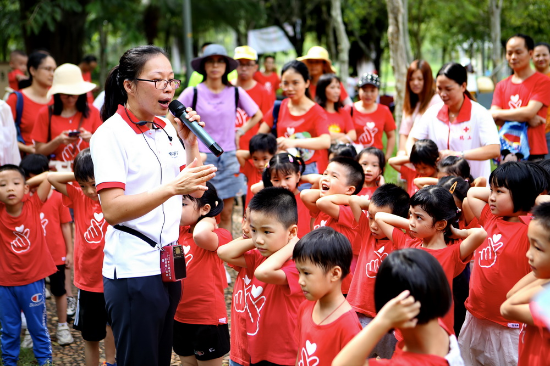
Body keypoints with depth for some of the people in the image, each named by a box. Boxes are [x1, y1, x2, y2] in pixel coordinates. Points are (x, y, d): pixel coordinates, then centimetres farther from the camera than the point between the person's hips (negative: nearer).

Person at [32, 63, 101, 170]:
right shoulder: (46, 113, 8)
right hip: (57, 172, -1)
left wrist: (92, 140, -10)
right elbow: (39, 151, 5)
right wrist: (58, 141, -10)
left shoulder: (92, 112, 10)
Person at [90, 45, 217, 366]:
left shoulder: (167, 129, 9)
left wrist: (190, 142, 1)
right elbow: (112, 210, -21)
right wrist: (173, 187, -30)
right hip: (133, 270, -7)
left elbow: (194, 190, 15)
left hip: (168, 264, 7)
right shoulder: (111, 134, -12)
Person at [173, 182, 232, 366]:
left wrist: (208, 220, -20)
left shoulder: (219, 236, -17)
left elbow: (200, 235, -39)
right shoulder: (180, 231, 5)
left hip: (208, 320, -7)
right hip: (180, 317, 7)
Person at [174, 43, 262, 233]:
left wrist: (240, 132, 7)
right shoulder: (193, 93, -3)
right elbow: (171, 119, 3)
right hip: (201, 158, -2)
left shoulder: (236, 93, 3)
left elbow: (257, 115, 17)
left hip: (228, 158, 2)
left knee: (226, 212, 5)